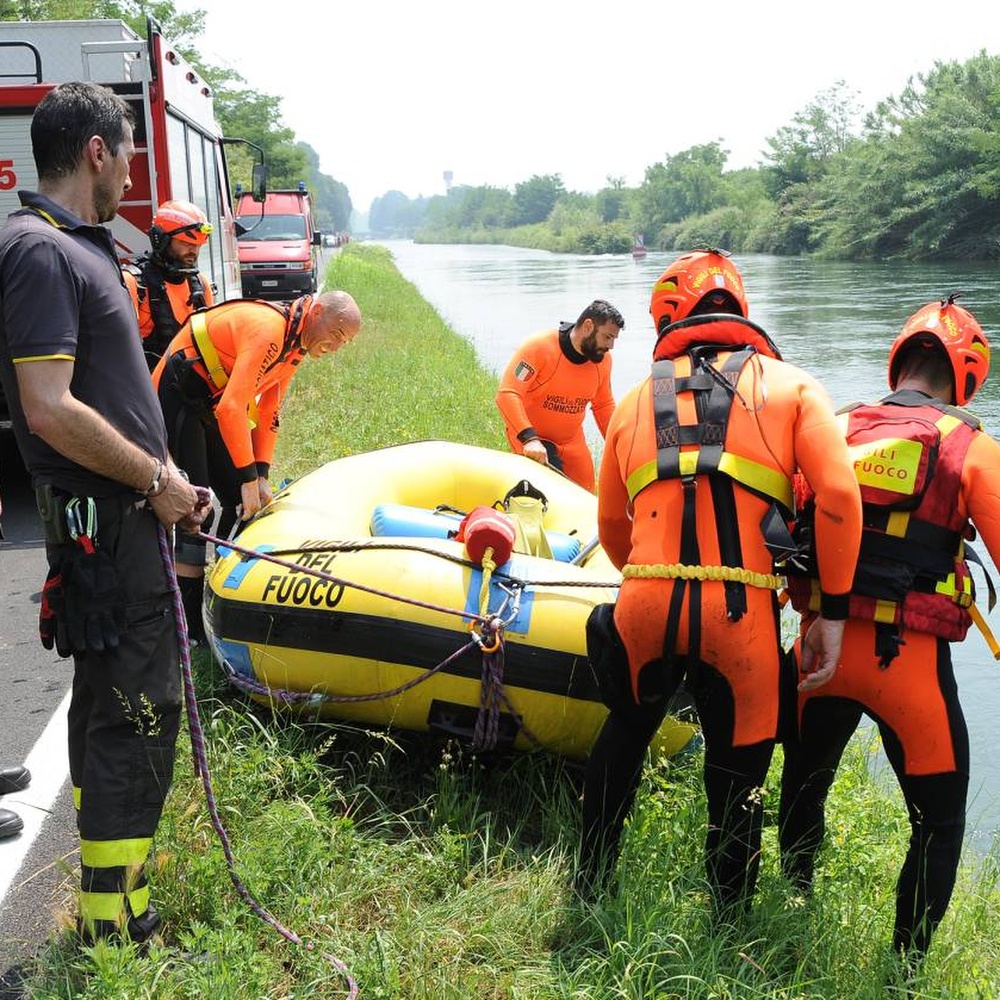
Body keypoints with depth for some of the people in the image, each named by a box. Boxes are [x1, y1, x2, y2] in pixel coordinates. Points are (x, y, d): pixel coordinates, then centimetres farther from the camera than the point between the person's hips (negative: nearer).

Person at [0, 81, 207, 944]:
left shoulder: (81, 246, 16)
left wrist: (161, 475, 12)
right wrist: (155, 481, -15)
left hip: (122, 513, 11)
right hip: (103, 521, -11)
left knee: (108, 695, 19)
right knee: (136, 711, -7)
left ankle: (110, 865, 34)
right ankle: (117, 929, 3)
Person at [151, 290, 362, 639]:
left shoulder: (295, 346, 5)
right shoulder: (268, 328, -26)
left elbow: (268, 412, 8)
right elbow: (232, 407, -32)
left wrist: (261, 476, -1)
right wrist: (249, 476, -26)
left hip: (207, 406, 10)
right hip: (176, 398, -10)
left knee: (239, 499, 7)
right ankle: (192, 627, -9)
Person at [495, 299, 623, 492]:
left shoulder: (603, 360, -4)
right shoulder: (539, 347, -22)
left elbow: (603, 406, 12)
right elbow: (507, 394, -29)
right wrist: (529, 438, -40)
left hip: (571, 441, 6)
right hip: (527, 435, -6)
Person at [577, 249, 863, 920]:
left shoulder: (636, 401, 19)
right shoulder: (790, 386, 11)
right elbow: (839, 495, -4)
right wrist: (833, 611, 2)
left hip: (644, 606, 3)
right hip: (741, 615, -2)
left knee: (625, 734, 28)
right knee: (737, 774, 17)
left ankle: (590, 890, 43)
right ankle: (729, 922, 33)